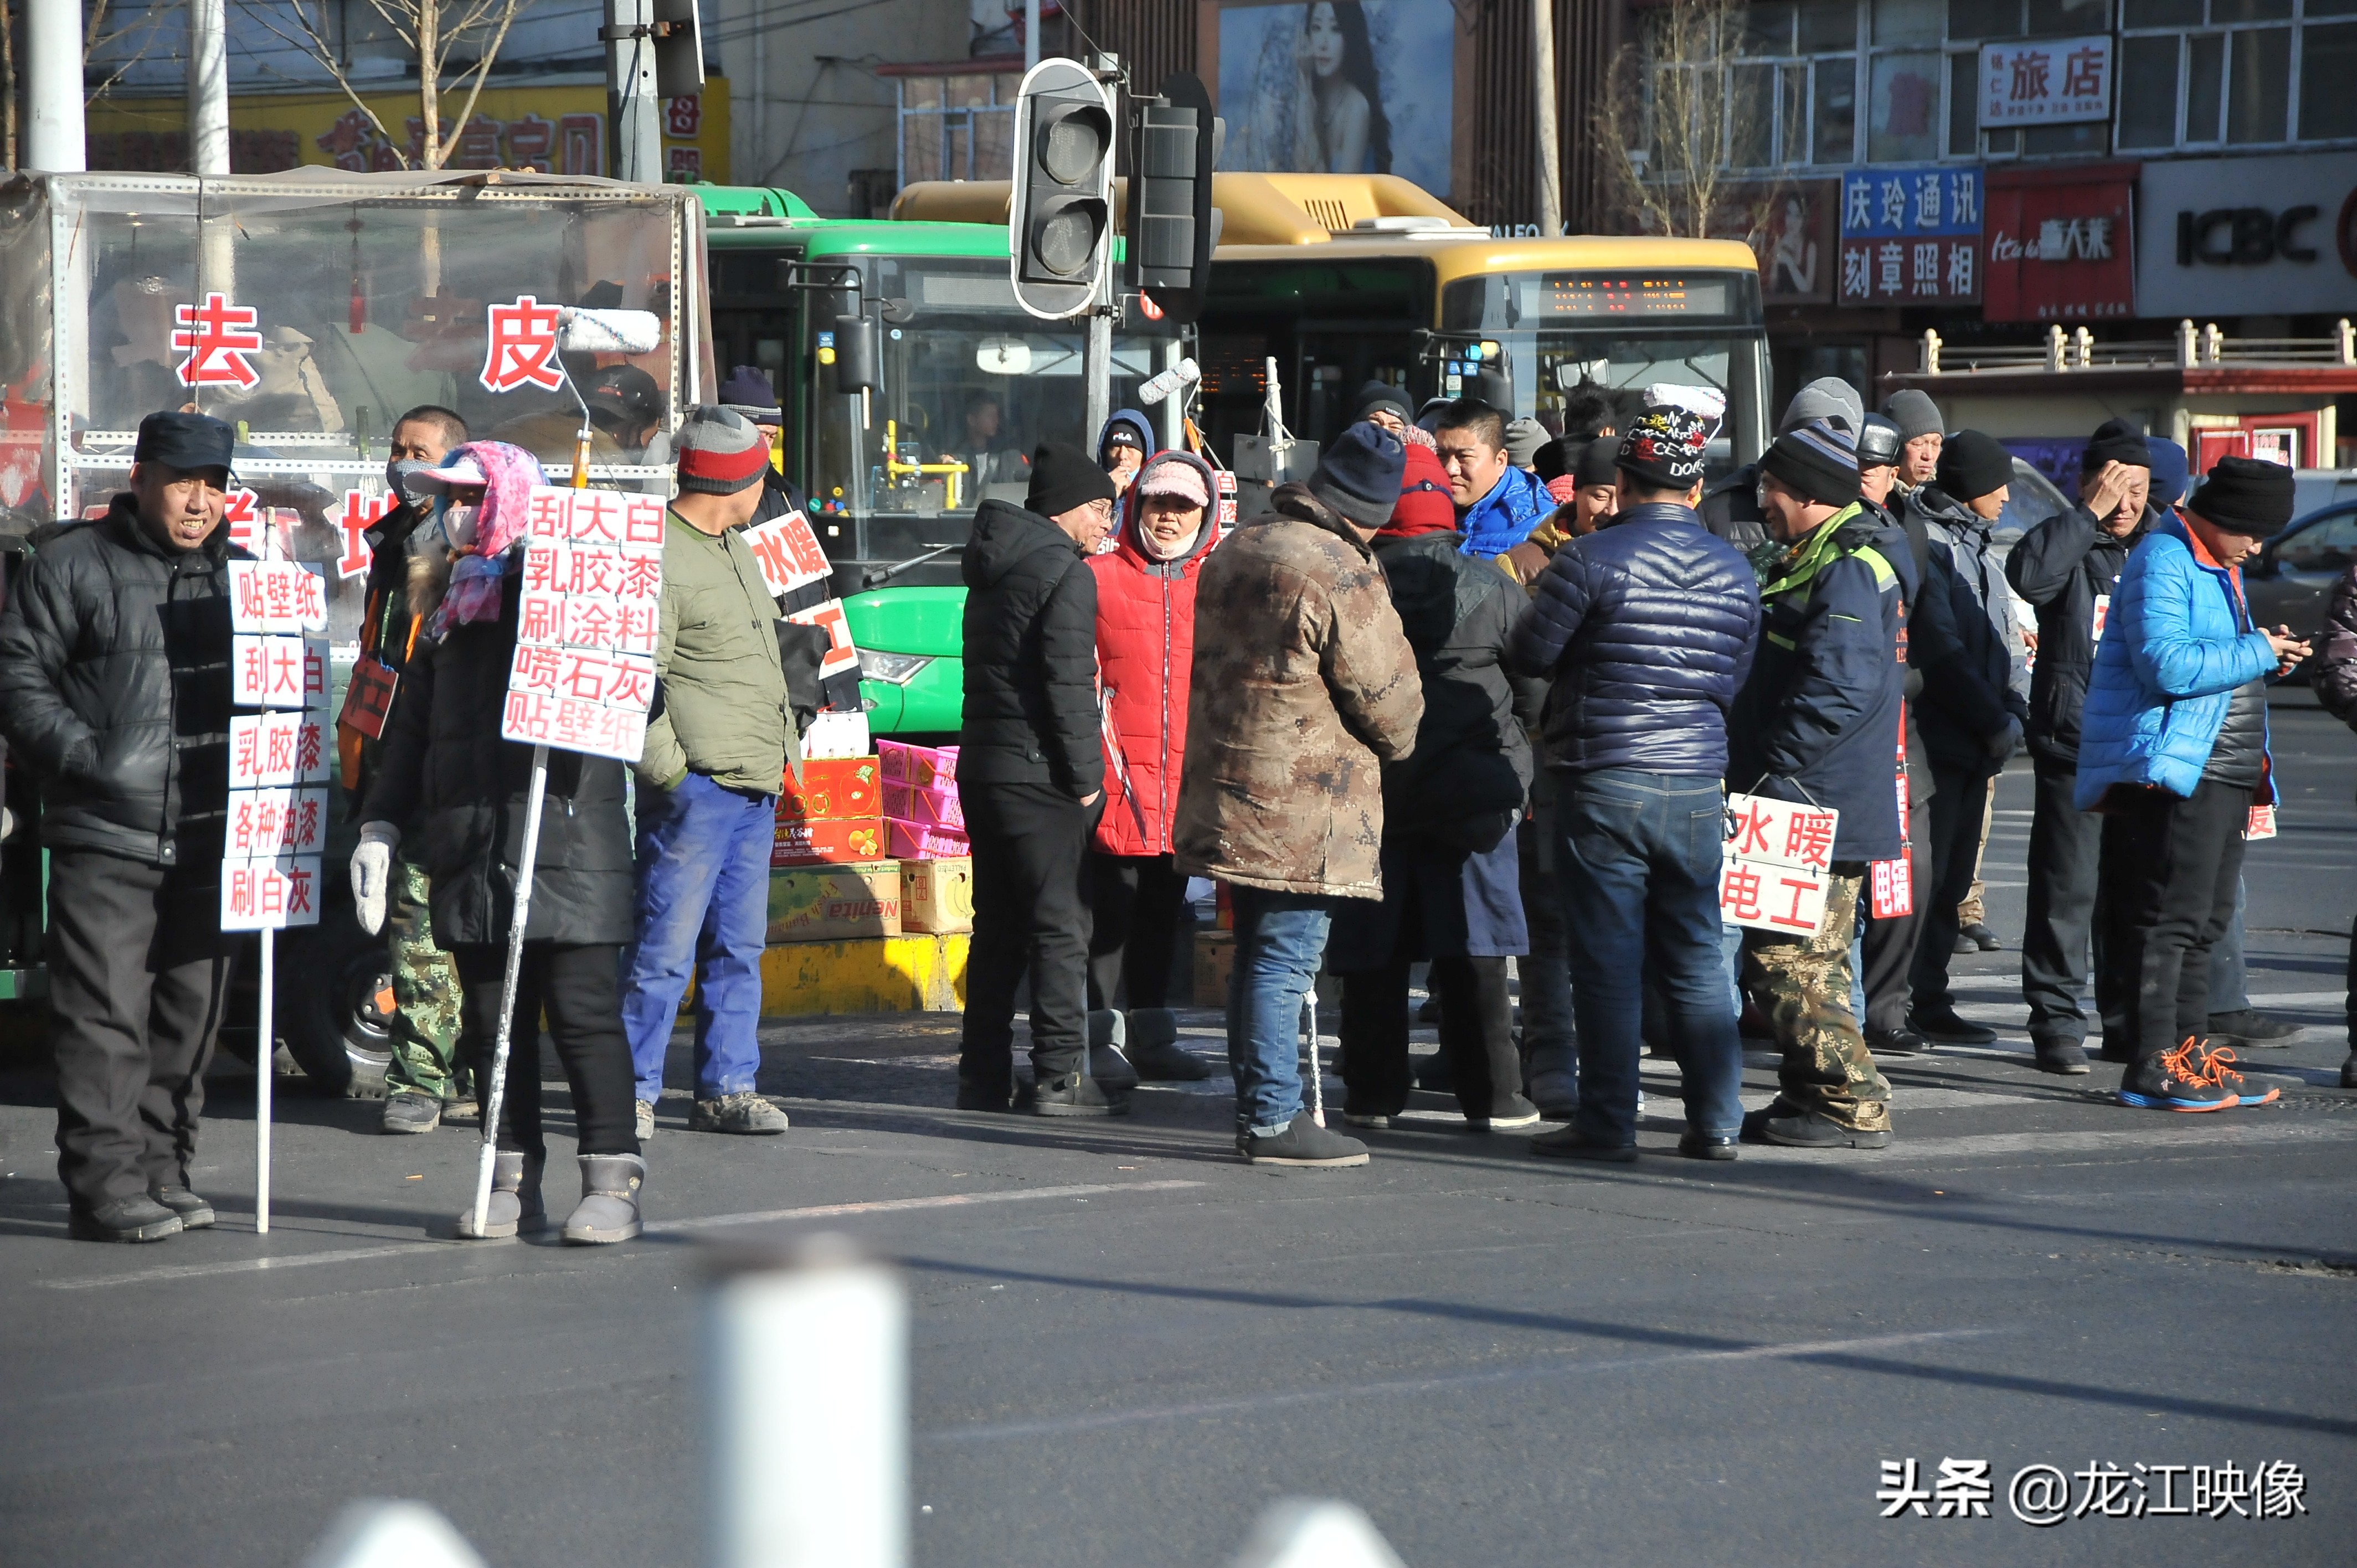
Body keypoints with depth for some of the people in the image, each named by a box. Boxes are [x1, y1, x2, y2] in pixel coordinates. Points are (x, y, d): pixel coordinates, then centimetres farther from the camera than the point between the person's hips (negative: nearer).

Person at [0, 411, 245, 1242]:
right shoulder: (72, 567, 2)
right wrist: (81, 756, -14)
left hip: (212, 841, 5)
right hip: (105, 838, -5)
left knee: (189, 1016, 9)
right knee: (105, 1016, -9)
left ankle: (161, 1171, 18)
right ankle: (104, 1183, -7)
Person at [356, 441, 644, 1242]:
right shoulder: (444, 607, 19)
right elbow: (412, 726, 21)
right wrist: (382, 824, 15)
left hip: (566, 832, -6)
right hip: (470, 841, 6)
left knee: (582, 1009, -5)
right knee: (491, 1017, 6)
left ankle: (612, 1178, 0)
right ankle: (514, 1181, 12)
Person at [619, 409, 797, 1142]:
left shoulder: (736, 550, 19)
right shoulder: (655, 557, -13)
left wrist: (783, 750, 22)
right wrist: (668, 771, -18)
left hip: (755, 783, 9)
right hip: (697, 783, -9)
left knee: (739, 944, 11)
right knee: (665, 945, -7)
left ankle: (727, 1088, 16)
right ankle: (632, 1090, -2)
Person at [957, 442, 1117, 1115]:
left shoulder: (994, 567, 16)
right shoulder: (1066, 573, -11)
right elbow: (1068, 682, -17)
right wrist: (1084, 777, -11)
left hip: (981, 764, 8)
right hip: (1039, 775, -8)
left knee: (998, 926, 13)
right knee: (1060, 926, -3)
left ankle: (983, 1076, 15)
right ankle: (1060, 1077, -3)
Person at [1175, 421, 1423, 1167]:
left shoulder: (1235, 551, 11)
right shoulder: (1343, 575, -17)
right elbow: (1387, 697, -11)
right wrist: (1399, 742, 12)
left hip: (1231, 791, 9)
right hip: (1307, 808, -9)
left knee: (1259, 955, 16)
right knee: (1287, 958, -6)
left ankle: (1255, 1107, 22)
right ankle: (1273, 1119, -5)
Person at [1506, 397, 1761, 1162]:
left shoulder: (1592, 559, -11)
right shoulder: (1736, 571, 6)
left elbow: (1531, 654, -7)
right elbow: (1737, 681, 13)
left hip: (1605, 778, -4)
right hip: (1698, 782, 4)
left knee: (1607, 959, 0)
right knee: (1694, 956, 10)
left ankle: (1608, 1122, 2)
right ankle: (1715, 1121, 10)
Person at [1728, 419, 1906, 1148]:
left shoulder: (1849, 568, -17)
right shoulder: (1816, 558, 18)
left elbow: (1840, 690, -26)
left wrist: (1773, 772, -23)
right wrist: (1749, 766, 21)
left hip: (1816, 808, -11)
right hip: (1809, 804, 11)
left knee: (1792, 958, -10)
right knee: (1780, 958, 15)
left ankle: (1852, 1106, -5)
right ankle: (1809, 1096, 23)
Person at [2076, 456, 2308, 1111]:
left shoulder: (2222, 567, 20)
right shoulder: (2163, 560, -12)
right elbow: (2167, 664, -23)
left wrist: (2271, 659, 9)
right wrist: (2257, 653, -17)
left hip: (2224, 772, 10)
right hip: (2170, 768, -10)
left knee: (2205, 921, 12)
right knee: (2169, 918, -10)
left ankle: (2188, 1052, 19)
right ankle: (2153, 1067, -9)